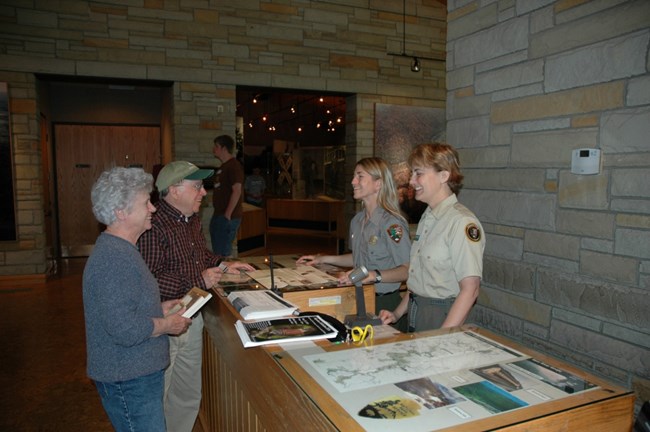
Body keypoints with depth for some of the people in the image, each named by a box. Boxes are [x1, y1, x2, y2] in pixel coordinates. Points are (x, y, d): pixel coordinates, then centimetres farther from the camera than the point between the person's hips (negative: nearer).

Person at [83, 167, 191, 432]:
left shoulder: (117, 248, 9)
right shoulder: (113, 258, -25)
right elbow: (126, 330, -30)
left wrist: (160, 309, 10)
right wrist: (167, 325, -14)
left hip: (137, 373, 10)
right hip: (129, 380, -10)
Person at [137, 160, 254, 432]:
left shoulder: (192, 219, 8)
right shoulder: (154, 226, -23)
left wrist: (224, 265, 8)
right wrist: (198, 281, -24)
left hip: (192, 319, 9)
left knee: (188, 397, 23)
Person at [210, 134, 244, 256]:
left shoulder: (234, 166, -13)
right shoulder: (223, 166, 17)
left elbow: (237, 191, -21)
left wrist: (227, 215, -21)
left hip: (227, 217, -10)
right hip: (219, 215, 10)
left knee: (223, 253, -7)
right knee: (217, 251, 17)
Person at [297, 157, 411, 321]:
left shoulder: (391, 223, -16)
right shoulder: (357, 221, 8)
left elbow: (407, 270, -20)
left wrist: (374, 275, -32)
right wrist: (324, 259, 18)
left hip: (384, 302, -6)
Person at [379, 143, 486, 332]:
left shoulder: (462, 222, -17)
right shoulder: (427, 218, 10)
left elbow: (470, 290, -21)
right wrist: (397, 313, 8)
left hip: (442, 318, -7)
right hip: (415, 315, 7)